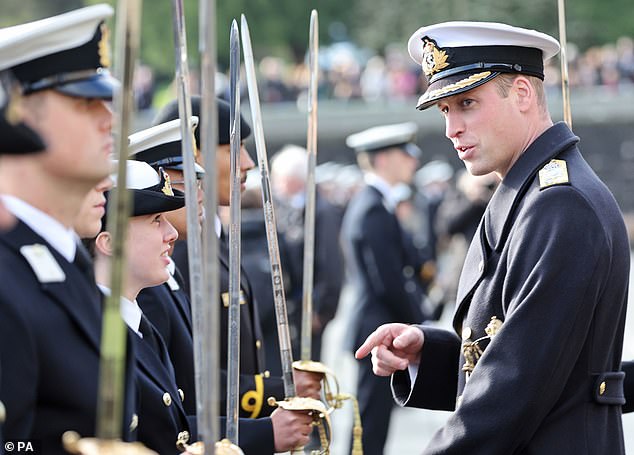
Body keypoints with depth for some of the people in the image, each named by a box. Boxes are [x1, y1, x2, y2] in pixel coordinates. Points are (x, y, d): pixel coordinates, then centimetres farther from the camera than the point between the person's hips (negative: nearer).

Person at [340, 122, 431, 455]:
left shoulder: (366, 203, 15)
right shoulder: (375, 210, -17)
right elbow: (389, 283, -20)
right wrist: (419, 325, -10)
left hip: (372, 326, 10)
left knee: (372, 417, 13)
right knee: (373, 420, -5)